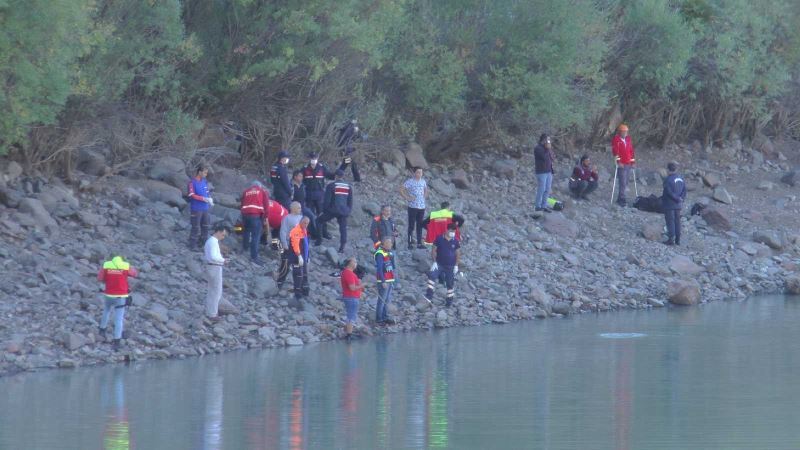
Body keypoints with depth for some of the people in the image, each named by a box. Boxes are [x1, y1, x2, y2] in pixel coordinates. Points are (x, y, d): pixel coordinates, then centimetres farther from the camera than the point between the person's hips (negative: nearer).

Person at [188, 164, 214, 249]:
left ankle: (202, 244, 21)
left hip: (205, 209, 6)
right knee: (196, 228, -5)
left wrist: (210, 199, -4)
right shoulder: (192, 182, -9)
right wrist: (204, 199, -20)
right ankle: (193, 245, 1)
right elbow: (192, 195, -14)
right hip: (196, 209, -6)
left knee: (205, 227, 11)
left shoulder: (205, 181, 9)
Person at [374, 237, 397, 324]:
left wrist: (393, 280, 19)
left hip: (390, 280, 9)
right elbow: (379, 269, -19)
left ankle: (385, 317, 22)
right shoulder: (379, 254, -15)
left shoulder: (390, 253, 14)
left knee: (387, 300, 14)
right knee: (382, 300, -4)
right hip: (383, 281, -9)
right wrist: (383, 281, -21)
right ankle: (379, 318, 3)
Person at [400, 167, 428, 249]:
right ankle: (410, 243, 3)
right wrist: (407, 198, -13)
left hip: (422, 206, 5)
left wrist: (425, 197, 11)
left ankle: (419, 243, 16)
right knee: (411, 225, -2)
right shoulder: (410, 181, -8)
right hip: (413, 206, -5)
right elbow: (401, 190, -11)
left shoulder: (423, 181, 9)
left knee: (420, 226, 10)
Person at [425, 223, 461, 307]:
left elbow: (458, 253, 6)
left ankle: (449, 300, 20)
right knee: (432, 275, -24)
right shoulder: (440, 239, -8)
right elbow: (434, 250, -3)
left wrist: (456, 265, 2)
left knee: (450, 283, 6)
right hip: (439, 264, -1)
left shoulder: (455, 241, -2)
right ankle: (429, 295, -28)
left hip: (450, 266, 1)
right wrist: (434, 262, -11)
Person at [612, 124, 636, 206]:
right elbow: (615, 151, -12)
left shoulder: (628, 139, 13)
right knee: (623, 182, -12)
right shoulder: (616, 140, -5)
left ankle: (620, 199, 15)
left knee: (626, 181, 8)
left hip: (628, 164, 6)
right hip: (621, 165, -6)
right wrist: (618, 161, -19)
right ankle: (622, 199, -12)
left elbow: (631, 150, 17)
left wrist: (633, 161, 12)